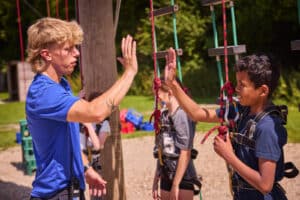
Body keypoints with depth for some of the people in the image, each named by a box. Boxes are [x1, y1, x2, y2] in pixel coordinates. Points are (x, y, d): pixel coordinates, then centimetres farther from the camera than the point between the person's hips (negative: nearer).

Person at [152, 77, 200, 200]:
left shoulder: (182, 115, -15)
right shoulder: (164, 116, 8)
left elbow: (185, 152, -18)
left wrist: (176, 184, -18)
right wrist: (156, 180, 13)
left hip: (183, 179, -7)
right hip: (166, 178, 7)